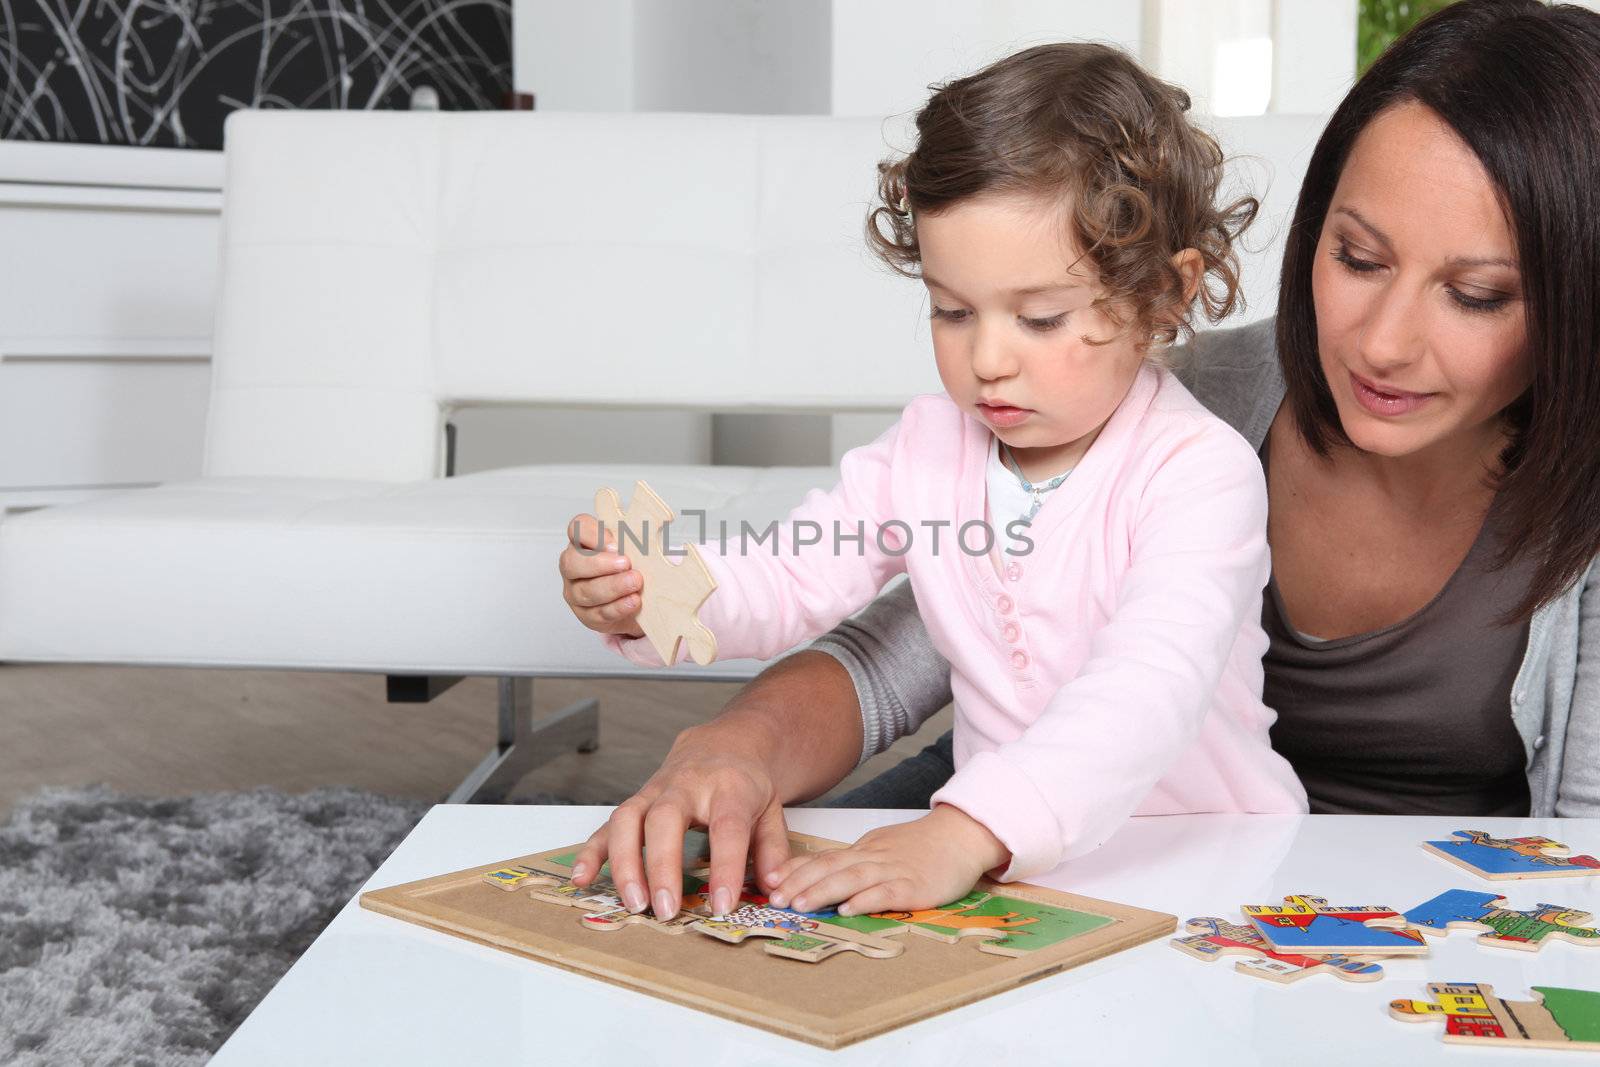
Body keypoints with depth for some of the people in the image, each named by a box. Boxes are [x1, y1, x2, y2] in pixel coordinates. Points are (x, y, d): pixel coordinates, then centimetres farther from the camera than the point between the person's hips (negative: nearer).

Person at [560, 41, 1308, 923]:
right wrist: (648, 599, -19)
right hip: (1003, 859, 2)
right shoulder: (928, 447, 5)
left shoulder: (1199, 471, -16)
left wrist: (965, 832, -46)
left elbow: (1149, 690, -31)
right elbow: (790, 580, 4)